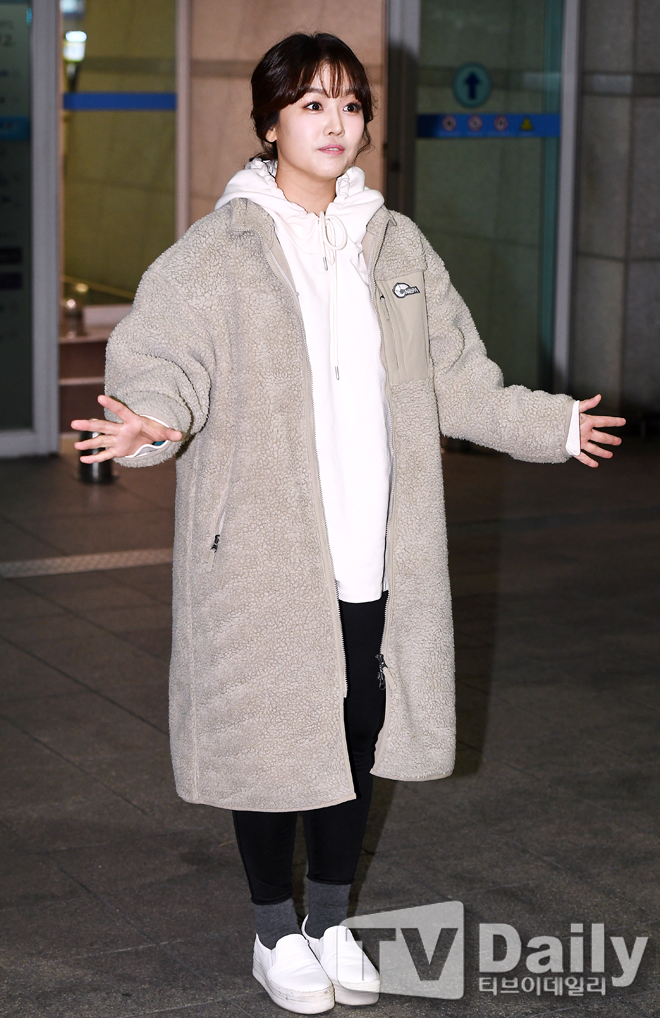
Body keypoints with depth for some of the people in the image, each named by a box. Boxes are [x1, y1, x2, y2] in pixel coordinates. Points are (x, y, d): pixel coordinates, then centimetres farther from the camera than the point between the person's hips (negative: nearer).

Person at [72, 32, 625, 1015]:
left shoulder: (397, 248, 9)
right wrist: (149, 425, -33)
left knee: (361, 734, 12)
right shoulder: (216, 253, -6)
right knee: (272, 738, 4)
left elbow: (457, 380, 16)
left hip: (376, 557, 5)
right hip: (265, 557, -4)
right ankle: (278, 933, 25)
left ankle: (333, 922, 31)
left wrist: (553, 424, 13)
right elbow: (160, 364, -12)